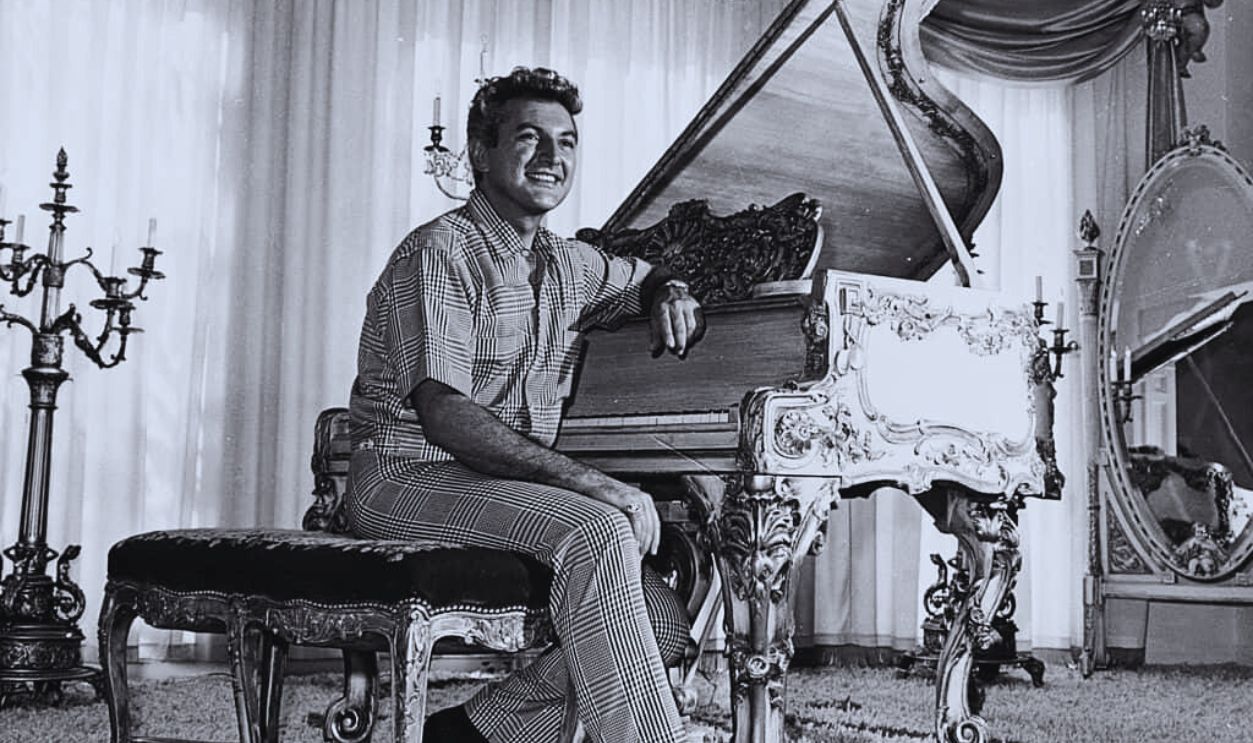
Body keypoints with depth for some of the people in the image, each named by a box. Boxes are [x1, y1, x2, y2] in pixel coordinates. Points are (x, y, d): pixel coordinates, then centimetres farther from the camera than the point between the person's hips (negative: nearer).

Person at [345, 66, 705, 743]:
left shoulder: (565, 265, 15)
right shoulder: (441, 252, -10)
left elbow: (643, 276, 38)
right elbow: (442, 414, -21)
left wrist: (671, 294, 11)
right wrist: (592, 484, -26)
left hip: (504, 493, 8)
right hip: (409, 478, -8)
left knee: (666, 620, -11)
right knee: (599, 533, -32)